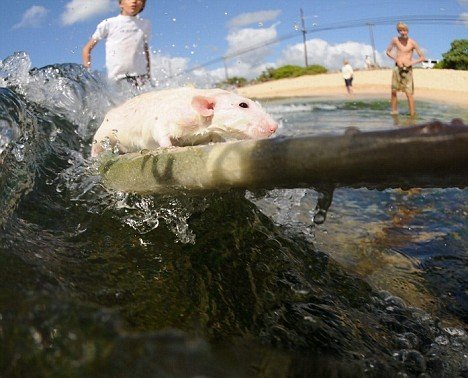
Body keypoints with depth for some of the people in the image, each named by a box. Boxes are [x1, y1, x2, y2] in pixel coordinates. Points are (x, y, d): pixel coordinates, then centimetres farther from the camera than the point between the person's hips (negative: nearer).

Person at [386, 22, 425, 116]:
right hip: (397, 68, 3)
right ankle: (394, 111, 13)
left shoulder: (412, 42, -4)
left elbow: (422, 57, 0)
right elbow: (388, 51, 15)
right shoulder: (395, 40, 1)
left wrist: (412, 62, -12)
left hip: (408, 69, -3)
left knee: (409, 93, -9)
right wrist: (395, 58, -1)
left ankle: (412, 114, -5)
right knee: (393, 91, 3)